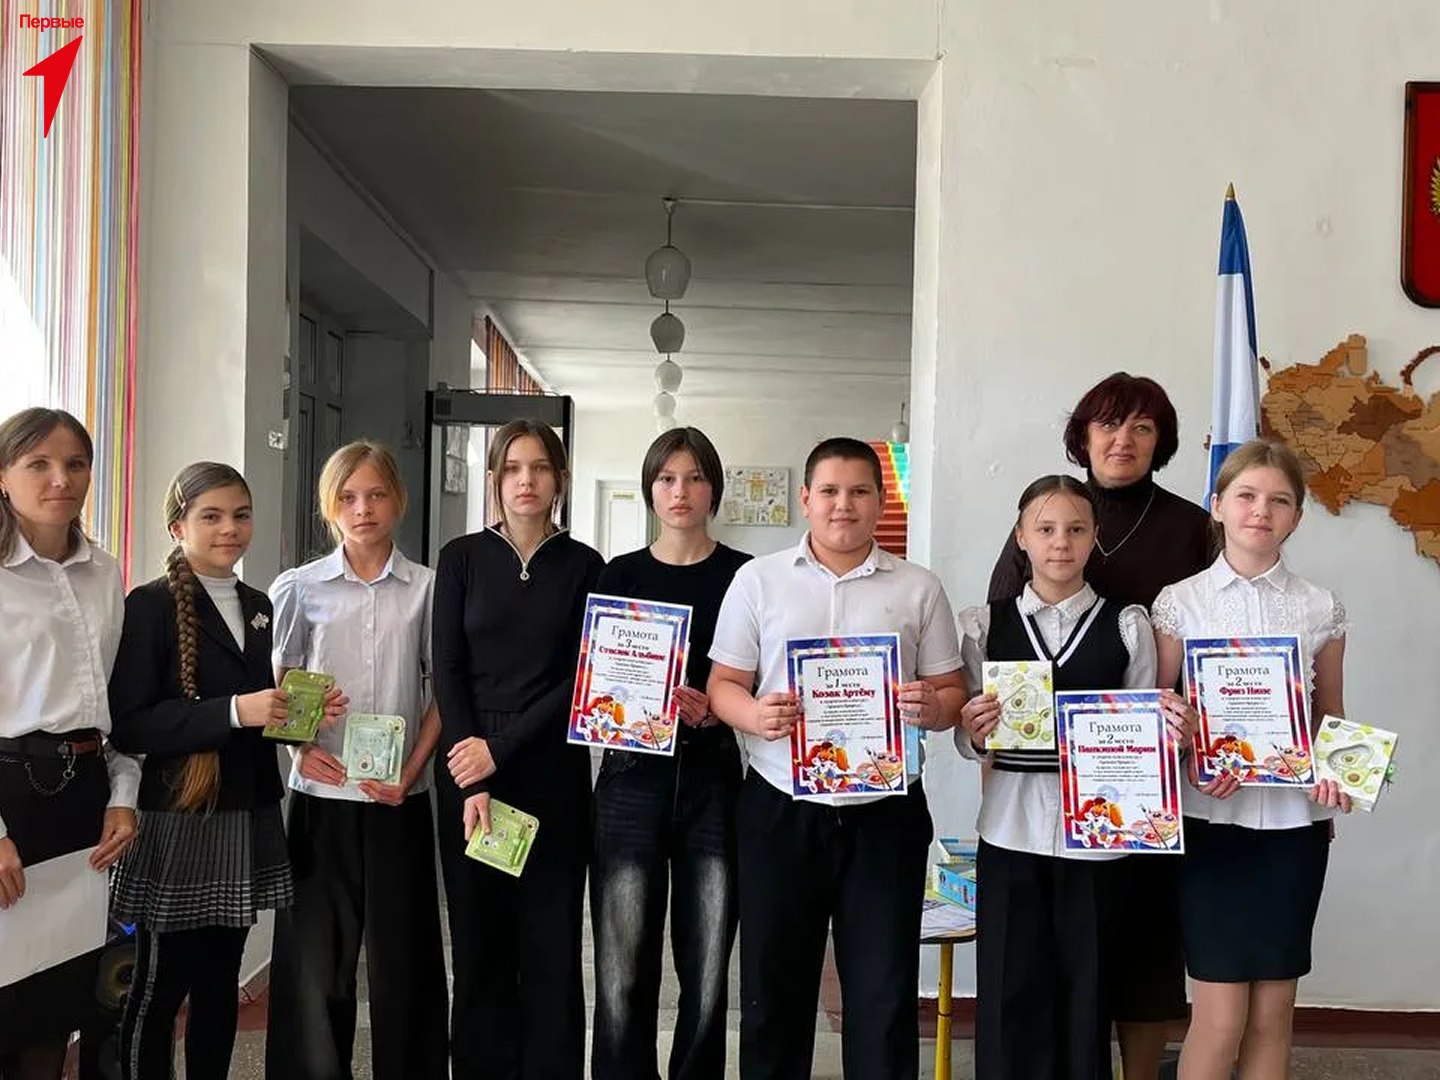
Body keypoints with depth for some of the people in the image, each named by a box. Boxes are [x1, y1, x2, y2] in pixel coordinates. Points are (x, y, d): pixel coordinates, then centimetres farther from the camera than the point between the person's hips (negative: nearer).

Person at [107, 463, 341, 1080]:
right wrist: (233, 711, -23)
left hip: (248, 820, 6)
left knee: (220, 983, 14)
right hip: (175, 823, -6)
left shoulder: (258, 606, 13)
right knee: (158, 988, 4)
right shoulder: (150, 605, -7)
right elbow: (128, 725, -15)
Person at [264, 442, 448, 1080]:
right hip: (321, 794, 1)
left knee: (402, 955, 6)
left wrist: (413, 768, -6)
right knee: (314, 955, 5)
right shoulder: (299, 588, 3)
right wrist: (299, 745, -9)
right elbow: (275, 686, 8)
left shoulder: (427, 588, 2)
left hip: (400, 798, 0)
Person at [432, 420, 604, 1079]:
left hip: (552, 773, 0)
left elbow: (582, 678, -2)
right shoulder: (462, 557, 5)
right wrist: (472, 782, -9)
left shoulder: (583, 565, 4)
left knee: (551, 945, 2)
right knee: (479, 945, 4)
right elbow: (447, 670, 0)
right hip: (467, 770, 1)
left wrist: (500, 748, -11)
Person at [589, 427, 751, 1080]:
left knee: (707, 972, 3)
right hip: (632, 778, 1)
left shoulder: (744, 577, 4)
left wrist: (716, 709, -15)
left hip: (713, 780, 0)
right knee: (623, 973, -2)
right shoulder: (619, 577, 8)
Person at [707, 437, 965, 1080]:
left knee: (885, 996, 6)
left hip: (884, 811, 0)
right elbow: (724, 684, 4)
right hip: (780, 809, 0)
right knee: (773, 990, 10)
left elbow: (952, 694, 7)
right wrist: (755, 716, -17)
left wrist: (933, 708, -15)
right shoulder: (758, 579, 5)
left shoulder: (918, 589, 7)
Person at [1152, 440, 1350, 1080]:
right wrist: (1195, 762, -16)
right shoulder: (1179, 602, -1)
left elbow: (1332, 719, 13)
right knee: (1221, 1013, -1)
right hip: (1211, 816, -2)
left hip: (1295, 818, 2)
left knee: (1273, 1013, 8)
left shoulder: (1320, 609, 5)